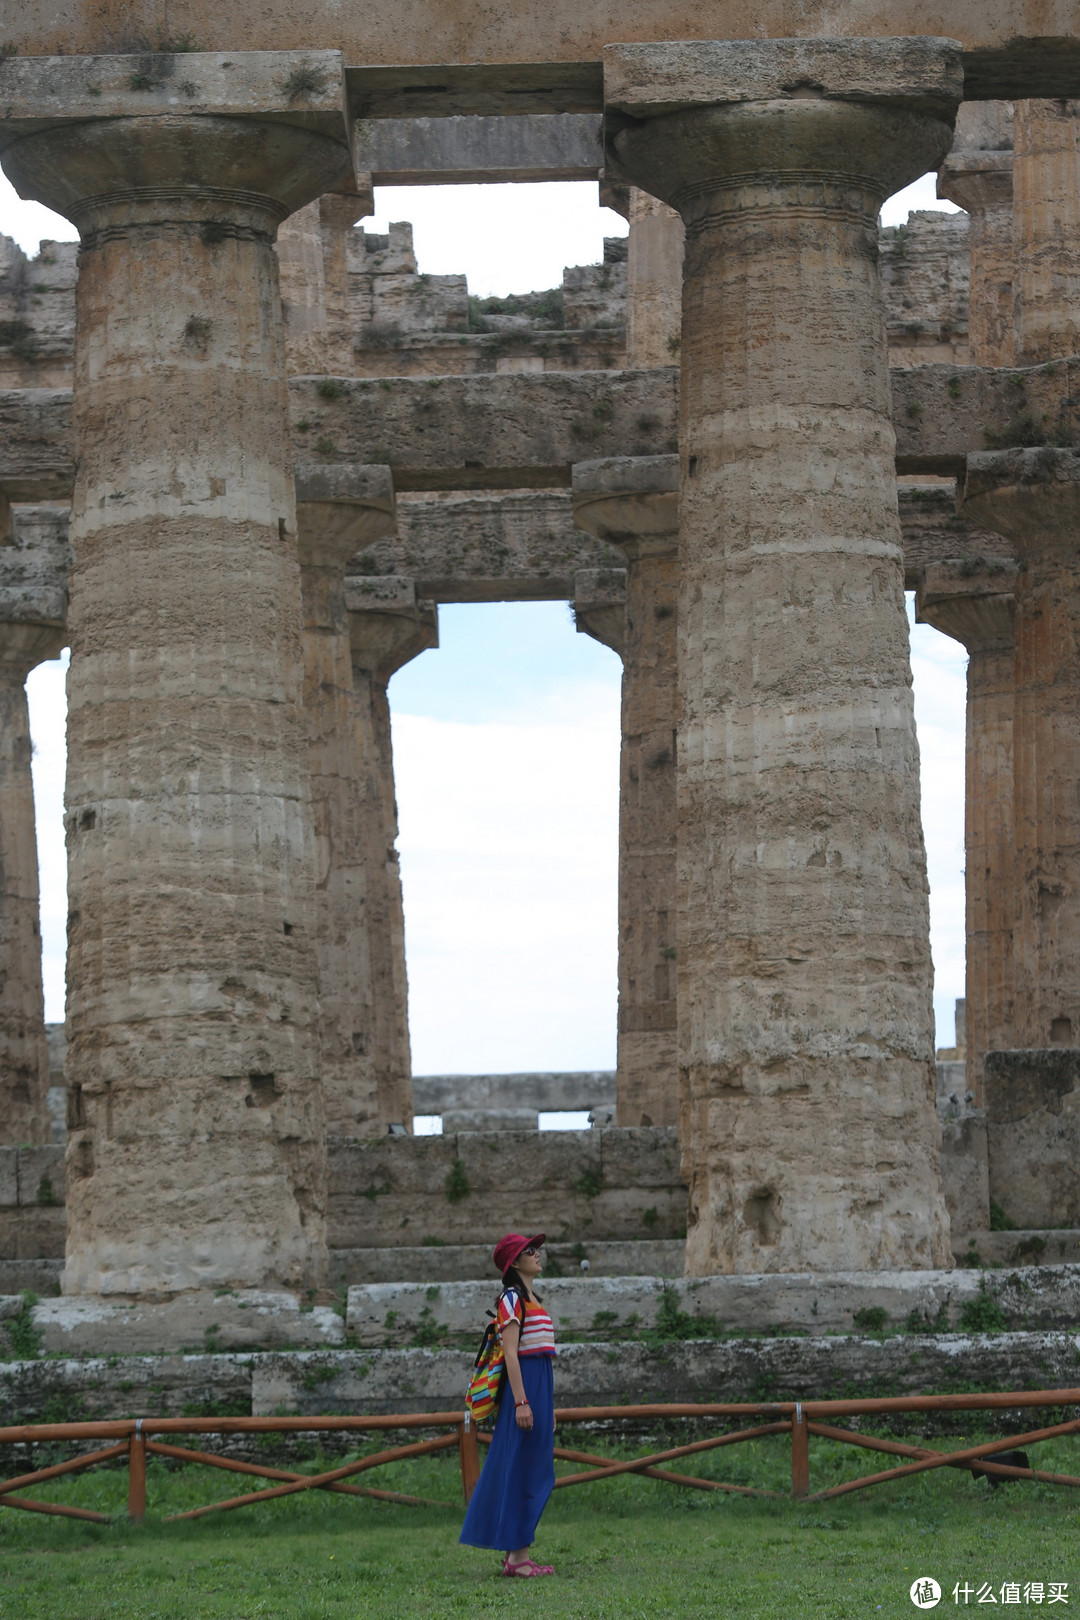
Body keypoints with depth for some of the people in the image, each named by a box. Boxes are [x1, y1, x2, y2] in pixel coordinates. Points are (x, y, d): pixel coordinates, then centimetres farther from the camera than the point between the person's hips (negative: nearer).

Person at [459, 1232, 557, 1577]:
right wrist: (522, 1402, -22)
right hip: (523, 1385, -10)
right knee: (521, 1469, -8)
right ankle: (518, 1557, -6)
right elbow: (510, 1353, -16)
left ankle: (515, 1553, 13)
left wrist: (548, 1406, 21)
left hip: (539, 1388, 10)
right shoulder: (512, 1299, -9)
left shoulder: (531, 1300, 19)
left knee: (534, 1472, 10)